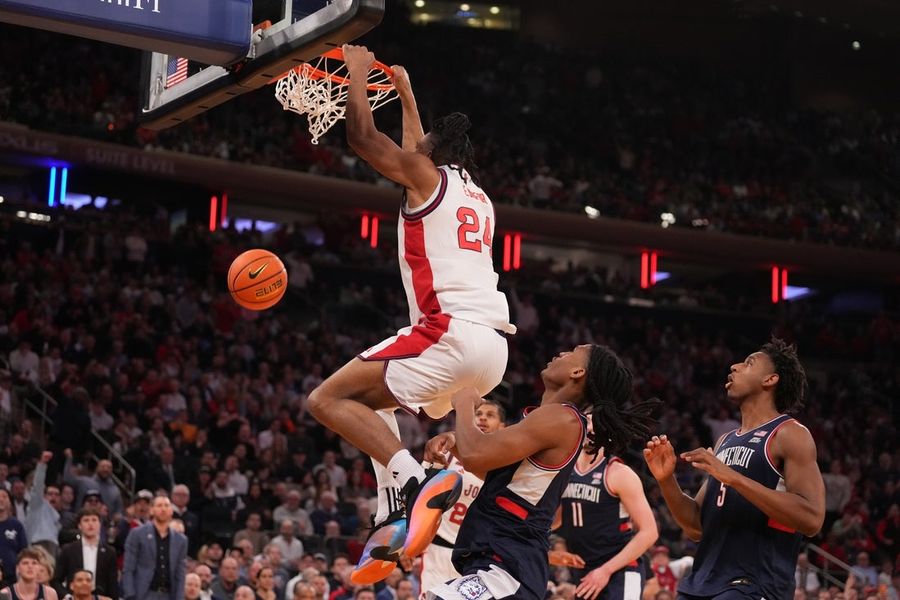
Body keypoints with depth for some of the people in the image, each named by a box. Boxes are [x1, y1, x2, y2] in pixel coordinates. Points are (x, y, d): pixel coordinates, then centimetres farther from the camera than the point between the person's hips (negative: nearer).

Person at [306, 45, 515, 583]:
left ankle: (416, 483, -25)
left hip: (451, 333, -9)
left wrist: (358, 72, 16)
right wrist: (405, 93, 53)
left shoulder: (427, 176, 4)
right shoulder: (478, 197, 27)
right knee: (371, 399, 27)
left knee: (330, 400, -5)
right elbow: (425, 150, 45)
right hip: (493, 346, 9)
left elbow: (362, 136, 2)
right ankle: (395, 522, 12)